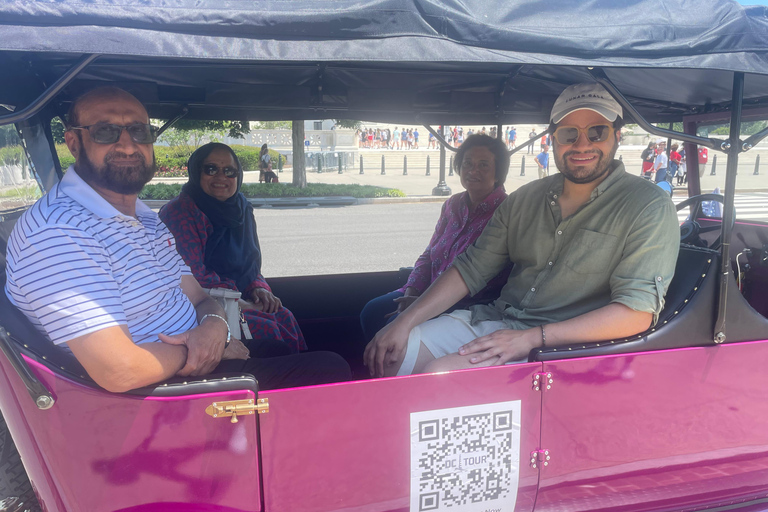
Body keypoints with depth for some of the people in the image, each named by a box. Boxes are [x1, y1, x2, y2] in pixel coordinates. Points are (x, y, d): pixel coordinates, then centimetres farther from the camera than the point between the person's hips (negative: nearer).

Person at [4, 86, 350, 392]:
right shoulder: (57, 231, -23)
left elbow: (198, 297, 11)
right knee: (330, 371, -9)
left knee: (331, 364, 12)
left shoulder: (147, 220, 11)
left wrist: (214, 324, -14)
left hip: (193, 367, 9)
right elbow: (119, 370, -31)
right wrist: (197, 351, -12)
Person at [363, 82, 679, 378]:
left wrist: (532, 338, -22)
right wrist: (404, 323, -3)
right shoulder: (526, 198, 10)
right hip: (494, 320, 6)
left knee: (439, 374, -26)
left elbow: (637, 312, -16)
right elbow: (472, 268, 8)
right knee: (388, 354, -5)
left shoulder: (649, 208, -6)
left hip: (564, 348, -6)